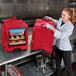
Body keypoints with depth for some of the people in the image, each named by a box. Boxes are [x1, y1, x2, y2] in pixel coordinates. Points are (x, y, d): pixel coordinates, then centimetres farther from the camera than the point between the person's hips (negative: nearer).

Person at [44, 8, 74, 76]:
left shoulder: (70, 26, -24)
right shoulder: (60, 20, -3)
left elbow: (61, 36, -32)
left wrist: (51, 27, -34)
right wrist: (50, 18, 7)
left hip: (66, 49, -7)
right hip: (58, 46, 7)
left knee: (68, 67, 6)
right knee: (57, 65, 22)